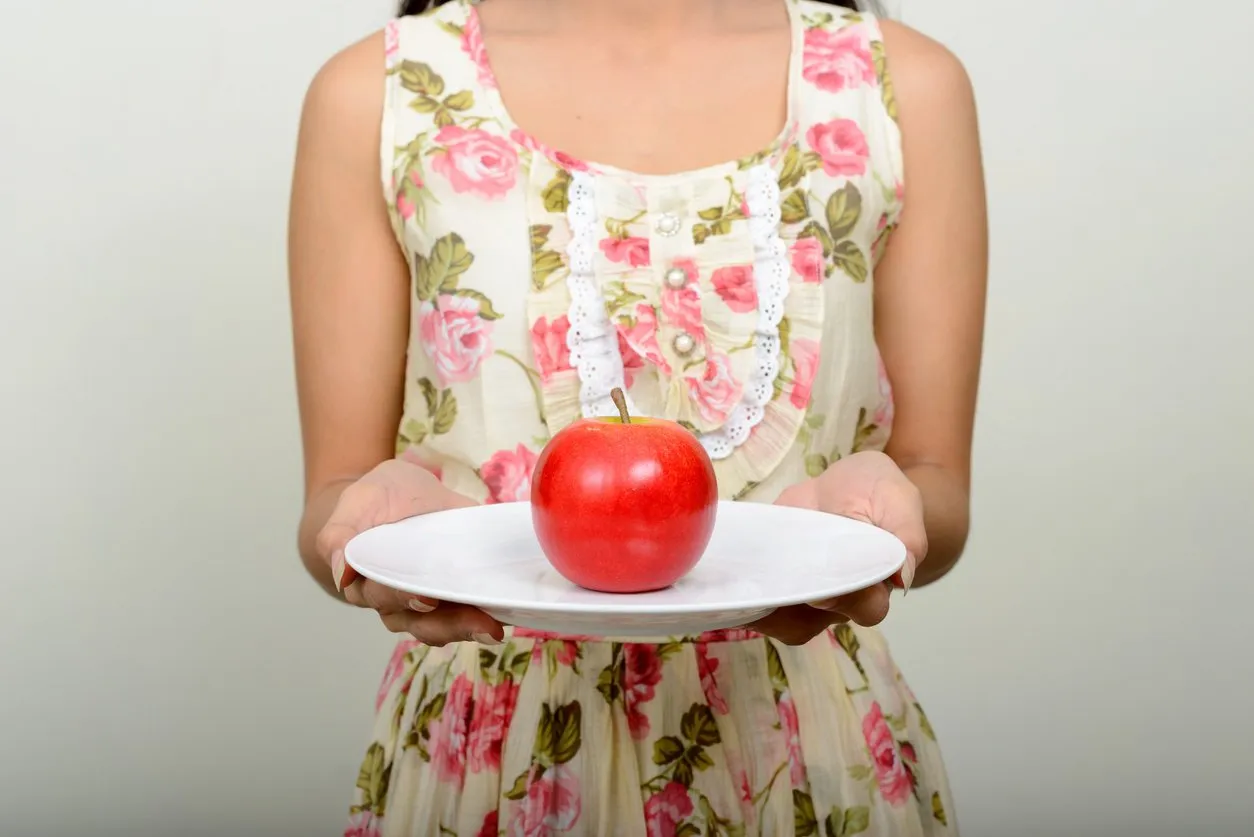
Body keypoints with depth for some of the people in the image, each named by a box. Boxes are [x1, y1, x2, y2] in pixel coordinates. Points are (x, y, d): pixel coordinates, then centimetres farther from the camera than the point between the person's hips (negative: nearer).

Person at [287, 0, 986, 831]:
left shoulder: (909, 87, -5)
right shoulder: (377, 96, -6)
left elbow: (940, 485, -2)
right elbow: (335, 495, -4)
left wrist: (880, 505, -23)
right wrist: (378, 517, -25)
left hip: (802, 744, 1)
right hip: (490, 750, 0)